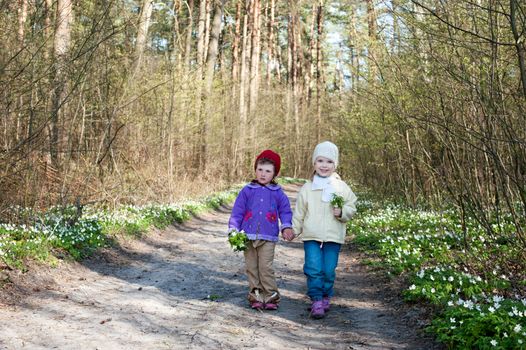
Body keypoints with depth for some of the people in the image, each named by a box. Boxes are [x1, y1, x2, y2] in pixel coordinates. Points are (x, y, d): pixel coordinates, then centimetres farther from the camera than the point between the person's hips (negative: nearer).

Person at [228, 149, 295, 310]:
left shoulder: (277, 193, 5)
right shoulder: (247, 191, 4)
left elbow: (285, 211, 11)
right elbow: (237, 211, 5)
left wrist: (286, 226, -3)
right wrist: (233, 229, -2)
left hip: (268, 237, -2)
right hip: (248, 236, 2)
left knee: (265, 267, -7)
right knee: (251, 268, 7)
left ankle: (271, 296, 3)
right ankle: (255, 295, 16)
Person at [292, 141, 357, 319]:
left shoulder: (342, 188, 3)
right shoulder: (307, 188, 4)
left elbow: (351, 208, 7)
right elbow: (299, 212, 11)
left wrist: (342, 212, -13)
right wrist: (293, 229, 9)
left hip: (333, 237, 0)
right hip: (311, 236, 0)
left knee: (329, 270, 3)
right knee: (314, 269, -8)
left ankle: (326, 297, 24)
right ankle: (317, 301, 2)